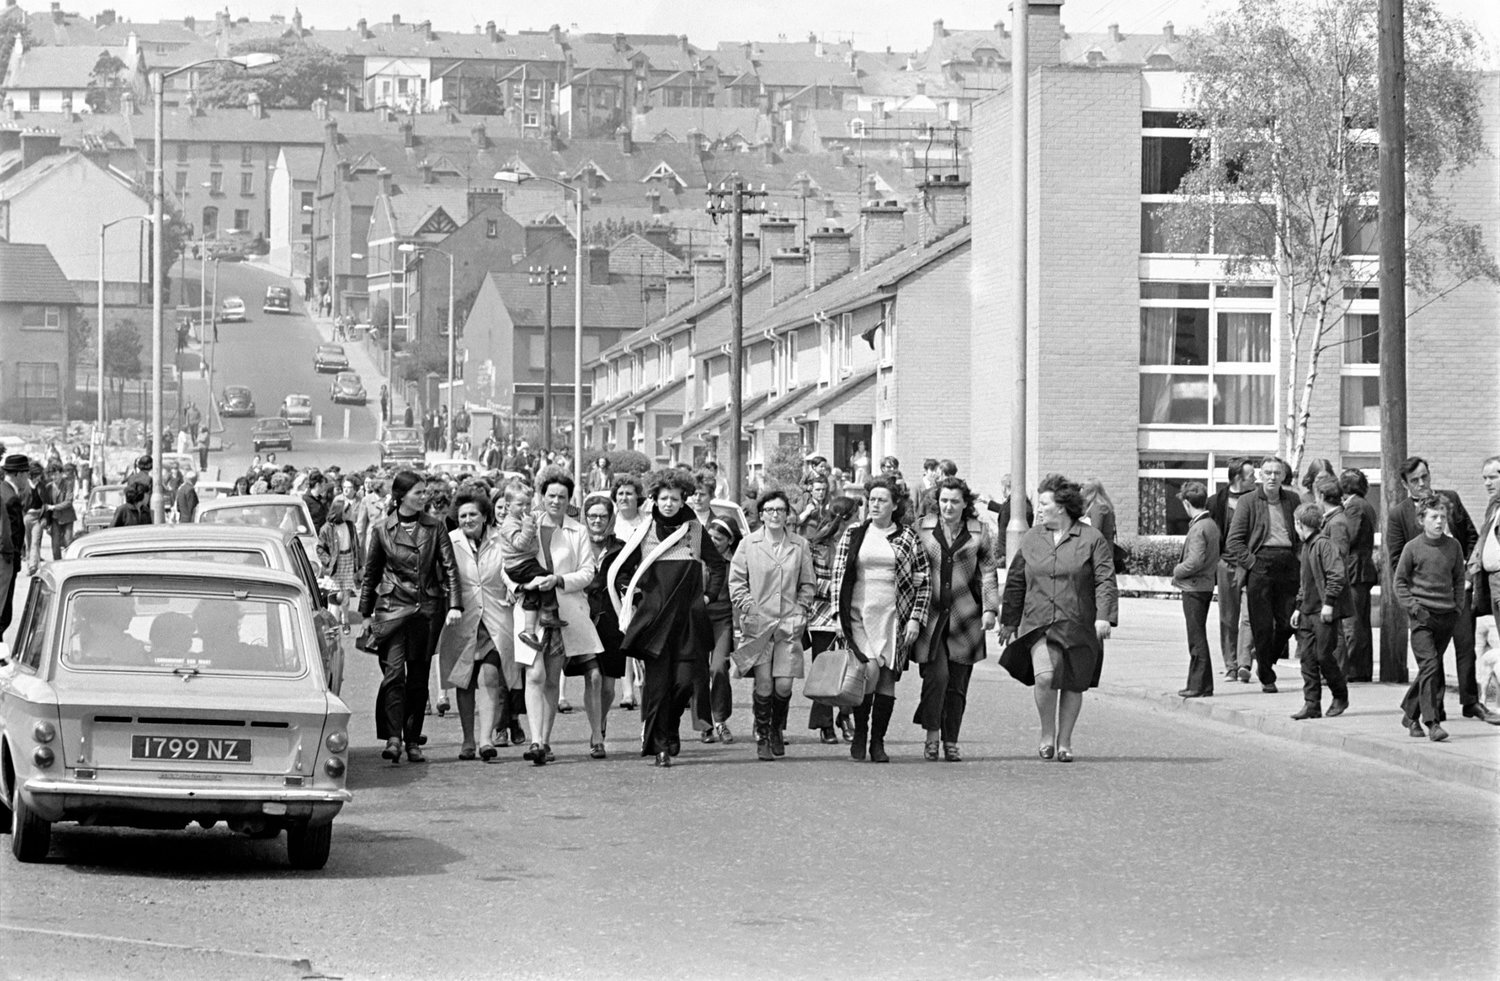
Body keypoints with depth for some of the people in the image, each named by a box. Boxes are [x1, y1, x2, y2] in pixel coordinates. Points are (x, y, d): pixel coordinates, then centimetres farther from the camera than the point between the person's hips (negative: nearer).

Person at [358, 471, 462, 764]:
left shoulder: (434, 527, 4)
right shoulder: (381, 530, 2)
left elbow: (449, 567, 2)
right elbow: (371, 573, 10)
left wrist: (455, 605, -10)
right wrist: (366, 614, 11)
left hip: (427, 608, 2)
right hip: (392, 607, -2)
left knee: (418, 677, 5)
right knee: (394, 671, -14)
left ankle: (413, 741, 12)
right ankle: (393, 738, -17)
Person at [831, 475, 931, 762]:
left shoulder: (908, 538, 7)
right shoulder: (853, 534, 7)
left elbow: (924, 583, 8)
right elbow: (838, 575, 8)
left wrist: (915, 619, -1)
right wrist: (839, 615, 0)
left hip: (894, 617, 1)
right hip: (859, 614, -1)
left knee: (888, 678, -1)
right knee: (870, 669, -18)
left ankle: (877, 742, 10)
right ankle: (859, 732, 1)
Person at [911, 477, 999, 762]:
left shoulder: (980, 532, 6)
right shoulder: (922, 529, 5)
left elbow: (989, 573, 8)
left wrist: (990, 608, -3)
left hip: (964, 616, 1)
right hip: (930, 615, -1)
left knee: (958, 682, 3)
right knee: (936, 675, -15)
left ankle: (951, 741, 14)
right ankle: (932, 735, 0)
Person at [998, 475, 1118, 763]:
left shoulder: (1092, 540, 0)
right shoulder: (1032, 539, 11)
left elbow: (1105, 581, -4)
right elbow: (1015, 582, 16)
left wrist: (1104, 617, -16)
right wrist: (1009, 621, 17)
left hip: (1079, 627, -1)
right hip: (1038, 623, 1)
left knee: (1072, 685, 6)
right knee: (1044, 676, -19)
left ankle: (1064, 742, 22)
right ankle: (1047, 734, 1)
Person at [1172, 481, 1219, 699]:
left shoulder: (1198, 528, -18)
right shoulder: (1212, 525, 10)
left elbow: (1196, 561, -26)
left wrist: (1178, 571, -9)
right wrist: (1181, 570, 11)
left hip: (1194, 588, -9)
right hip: (1206, 585, 9)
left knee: (1197, 639, -4)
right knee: (1197, 639, 15)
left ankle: (1200, 686, -2)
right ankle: (1197, 684, 20)